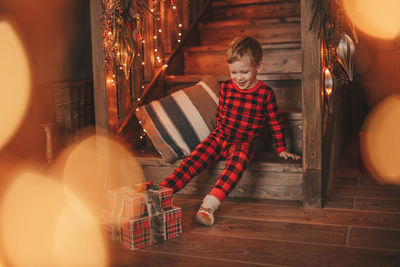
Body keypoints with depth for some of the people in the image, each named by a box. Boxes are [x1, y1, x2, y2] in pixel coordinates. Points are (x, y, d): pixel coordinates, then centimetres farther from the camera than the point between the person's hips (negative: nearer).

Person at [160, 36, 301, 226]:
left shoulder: (265, 94, -3)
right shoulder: (226, 88, 6)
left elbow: (275, 123, 7)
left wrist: (281, 149, 10)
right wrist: (222, 133, 13)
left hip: (244, 143, -3)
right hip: (219, 137, 4)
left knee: (238, 161, -37)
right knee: (193, 160, -20)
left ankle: (210, 204, -51)